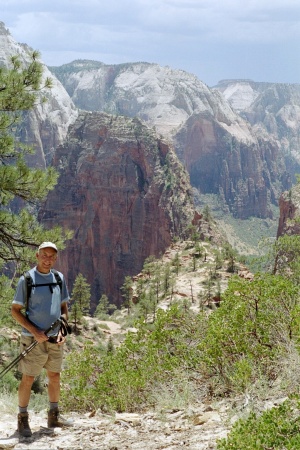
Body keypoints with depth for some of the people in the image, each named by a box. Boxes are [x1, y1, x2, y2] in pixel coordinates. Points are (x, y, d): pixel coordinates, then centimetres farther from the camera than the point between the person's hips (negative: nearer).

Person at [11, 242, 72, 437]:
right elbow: (15, 310, -7)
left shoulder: (59, 278, 6)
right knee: (28, 378, 0)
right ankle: (23, 419, 11)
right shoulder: (27, 279, -8)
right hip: (34, 339, -5)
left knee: (55, 376, 13)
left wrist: (62, 331, -2)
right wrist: (34, 331, -15)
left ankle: (54, 416, 26)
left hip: (55, 339, 5)